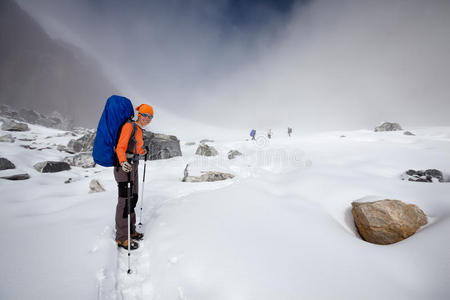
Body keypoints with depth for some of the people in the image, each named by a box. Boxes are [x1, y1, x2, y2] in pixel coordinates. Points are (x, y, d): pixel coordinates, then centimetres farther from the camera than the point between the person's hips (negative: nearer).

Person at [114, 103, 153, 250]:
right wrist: (123, 162, -36)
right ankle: (122, 237, 6)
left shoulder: (140, 130, 16)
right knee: (125, 200, -6)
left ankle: (130, 230, 28)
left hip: (133, 166, 9)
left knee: (133, 198, 14)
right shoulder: (129, 126, -10)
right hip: (124, 167, -9)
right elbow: (120, 148, -18)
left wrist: (142, 152, 38)